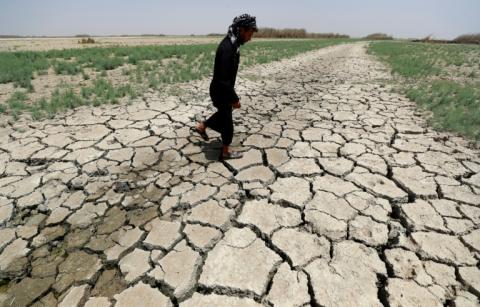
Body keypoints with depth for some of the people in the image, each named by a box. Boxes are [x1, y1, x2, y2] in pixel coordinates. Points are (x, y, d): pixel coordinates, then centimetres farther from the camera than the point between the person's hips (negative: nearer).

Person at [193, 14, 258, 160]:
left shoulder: (232, 44, 5)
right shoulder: (227, 47, -27)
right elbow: (223, 79, -29)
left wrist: (232, 95, 21)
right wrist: (234, 98, -23)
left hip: (223, 89, 9)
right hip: (220, 91, -9)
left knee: (224, 113, 27)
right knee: (227, 122, 4)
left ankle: (202, 126, 44)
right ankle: (226, 152, 22)